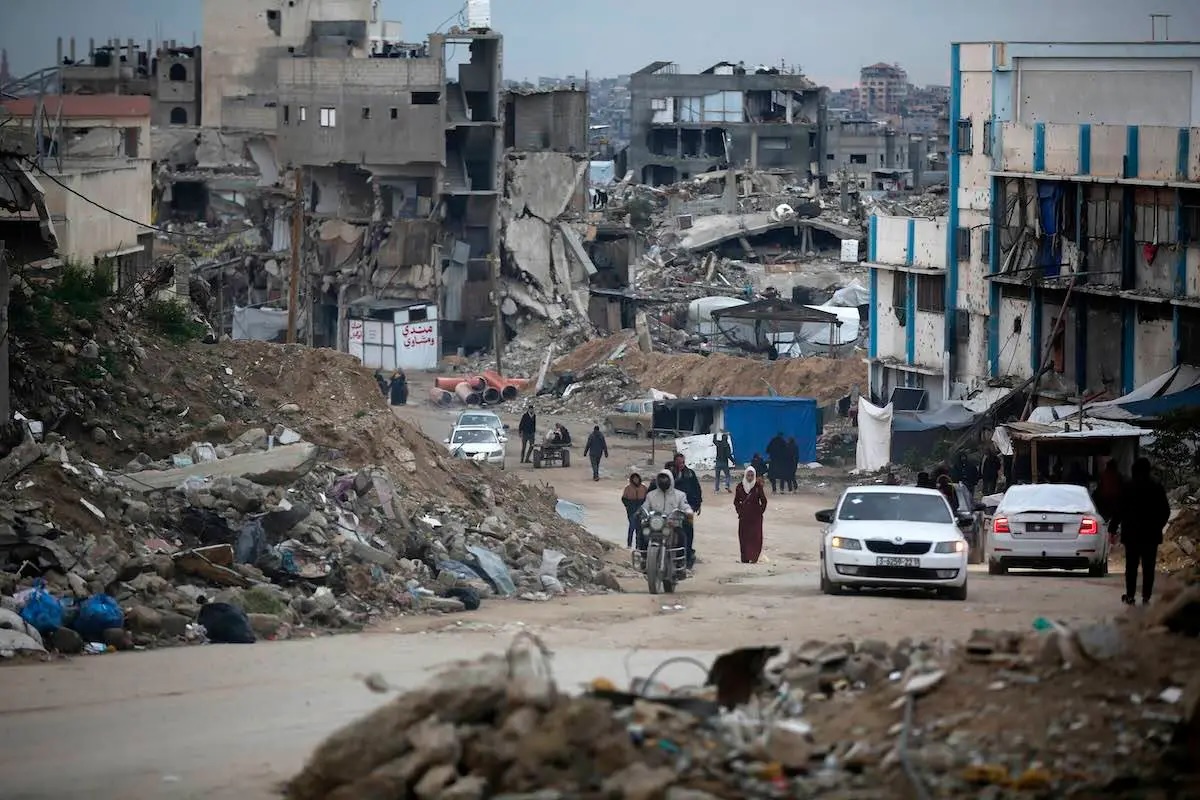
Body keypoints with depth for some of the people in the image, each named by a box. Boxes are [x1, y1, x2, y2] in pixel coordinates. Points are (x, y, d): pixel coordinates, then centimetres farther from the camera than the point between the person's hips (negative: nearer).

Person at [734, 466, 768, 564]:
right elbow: (736, 501, 12)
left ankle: (754, 558, -3)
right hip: (744, 516, 2)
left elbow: (764, 501, 2)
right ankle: (745, 558, 8)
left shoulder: (758, 487, -5)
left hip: (755, 516, -2)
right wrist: (739, 511, 5)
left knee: (755, 537, -7)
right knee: (743, 537, 2)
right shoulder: (740, 486, 1)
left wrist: (760, 511, -2)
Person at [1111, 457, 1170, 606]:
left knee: (1131, 565, 6)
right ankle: (1146, 597, 2)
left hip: (1132, 533, -1)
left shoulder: (1128, 488, -8)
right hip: (1152, 534, 1)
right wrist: (1158, 526, 19)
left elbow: (1120, 510, -8)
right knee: (1148, 566, 5)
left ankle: (1130, 596, 6)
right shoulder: (1157, 488, -1)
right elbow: (1165, 511, 5)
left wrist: (1113, 528, -1)